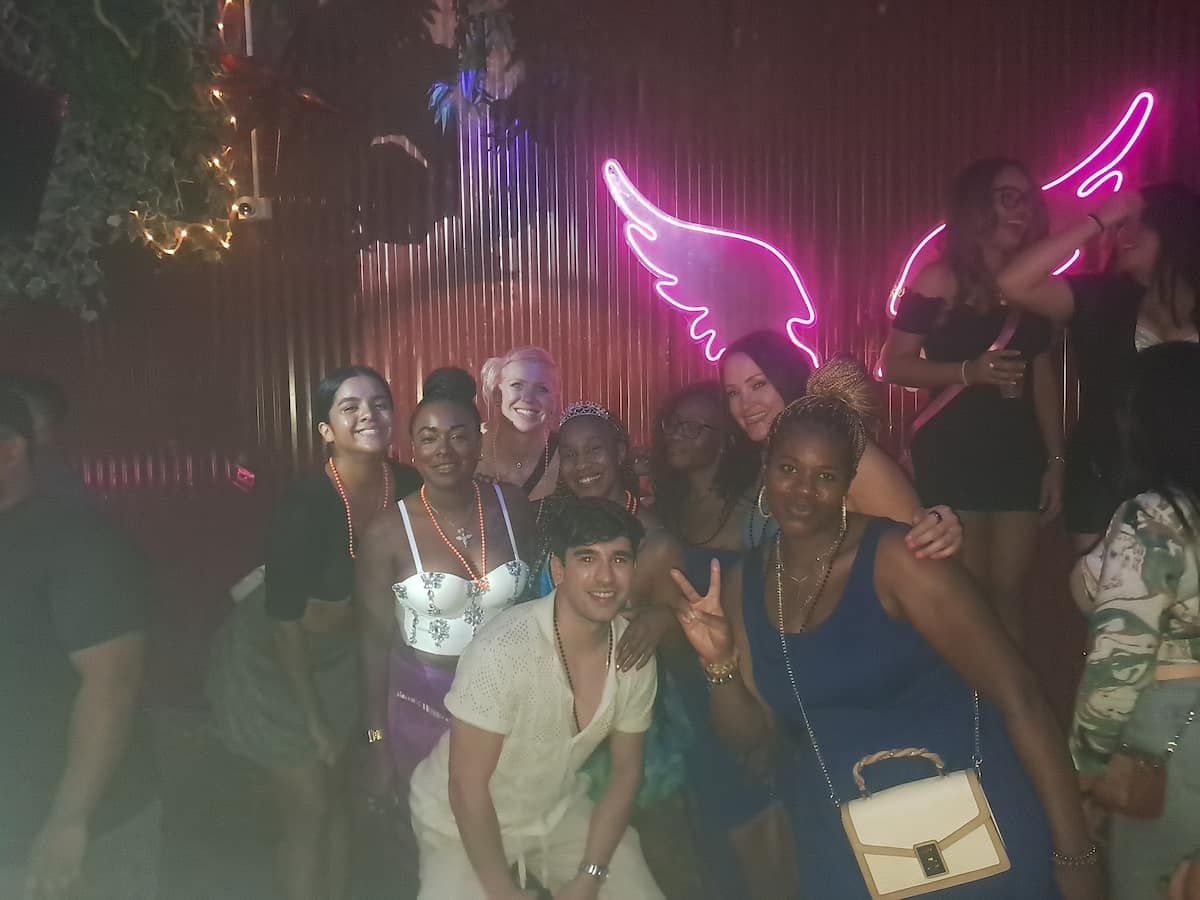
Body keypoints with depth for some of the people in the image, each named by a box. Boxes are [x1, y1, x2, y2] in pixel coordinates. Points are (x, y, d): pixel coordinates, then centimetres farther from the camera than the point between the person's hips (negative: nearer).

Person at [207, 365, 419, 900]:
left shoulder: (407, 488, -14)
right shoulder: (304, 506, -31)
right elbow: (283, 618, -23)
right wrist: (313, 716, -13)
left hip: (338, 656, 6)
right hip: (273, 660, -5)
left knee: (336, 794, 17)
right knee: (308, 810, 4)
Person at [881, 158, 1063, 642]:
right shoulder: (940, 282, -7)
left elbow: (1042, 377, 13)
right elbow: (893, 365, -9)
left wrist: (1055, 458, 9)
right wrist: (969, 370, -21)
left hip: (1019, 454, 5)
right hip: (952, 454, -5)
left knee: (1007, 594, 10)